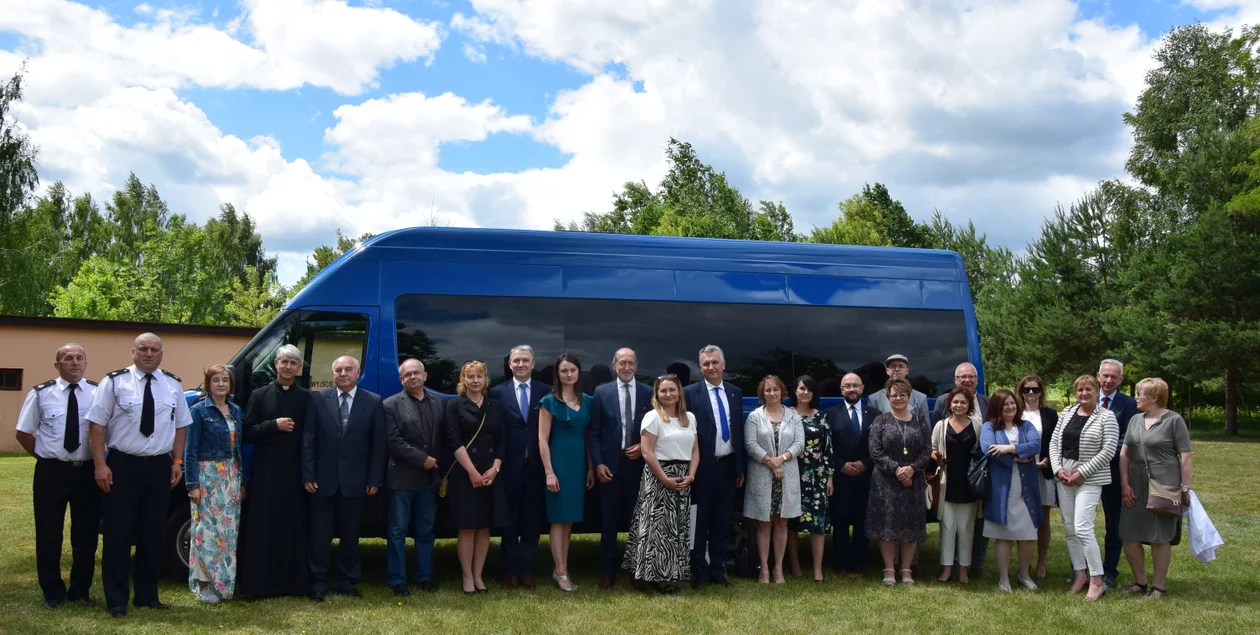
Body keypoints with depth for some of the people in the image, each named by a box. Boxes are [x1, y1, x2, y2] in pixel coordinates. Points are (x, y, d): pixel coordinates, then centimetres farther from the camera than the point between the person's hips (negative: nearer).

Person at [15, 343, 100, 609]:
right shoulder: (40, 393, -2)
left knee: (86, 533, 8)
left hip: (87, 472, 1)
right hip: (51, 472, 0)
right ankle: (52, 592, 22)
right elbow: (23, 433, 7)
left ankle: (80, 590, 23)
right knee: (48, 534, 7)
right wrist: (44, 456, 3)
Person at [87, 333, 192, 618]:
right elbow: (98, 425, -6)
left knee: (154, 533, 10)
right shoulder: (114, 382, -4)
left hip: (160, 467, 4)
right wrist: (100, 464, -12)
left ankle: (147, 594, 22)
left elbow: (180, 425, 13)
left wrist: (177, 461, 5)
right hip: (122, 466, -4)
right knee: (117, 533, 0)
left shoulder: (173, 385, 8)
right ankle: (116, 599, 10)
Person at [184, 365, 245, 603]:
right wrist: (192, 484, -14)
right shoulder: (199, 411, -5)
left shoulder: (236, 411, 11)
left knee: (230, 529, 6)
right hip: (207, 475, -6)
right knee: (207, 529, -5)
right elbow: (190, 450, -8)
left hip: (232, 476, 6)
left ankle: (226, 582, 14)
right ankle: (204, 584, 1)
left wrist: (242, 482, 12)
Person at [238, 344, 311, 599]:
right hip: (266, 471, 0)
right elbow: (247, 433, 1)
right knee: (262, 528, 1)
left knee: (295, 528, 4)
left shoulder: (306, 398, 6)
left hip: (296, 471, 1)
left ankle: (295, 582, 11)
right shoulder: (260, 395, 6)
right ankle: (259, 582, 7)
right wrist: (274, 425, -14)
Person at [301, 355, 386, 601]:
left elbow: (378, 443, 0)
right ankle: (318, 581, 16)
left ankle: (348, 581, 20)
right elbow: (308, 440, -1)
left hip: (355, 480, 0)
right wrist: (308, 475, -7)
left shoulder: (373, 402, 1)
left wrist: (375, 479, -4)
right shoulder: (318, 399, 1)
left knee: (350, 534, 9)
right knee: (320, 534, 6)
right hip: (323, 479, 0)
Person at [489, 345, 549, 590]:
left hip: (536, 467, 1)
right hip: (510, 467, -1)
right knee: (509, 521, 8)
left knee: (532, 521, 8)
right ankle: (510, 571, 19)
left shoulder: (546, 392, 4)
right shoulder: (498, 393, 1)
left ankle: (527, 570, 18)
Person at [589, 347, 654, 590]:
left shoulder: (648, 392, 2)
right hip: (610, 464, 0)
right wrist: (598, 463, -7)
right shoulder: (602, 392, 2)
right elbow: (594, 432, 1)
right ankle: (608, 570, 14)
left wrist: (643, 448, -9)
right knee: (609, 520, 5)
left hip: (638, 463, 0)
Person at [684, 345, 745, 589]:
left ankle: (718, 570, 19)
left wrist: (740, 468, 11)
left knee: (722, 522, 10)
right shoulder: (691, 393, -6)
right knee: (700, 523, 5)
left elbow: (739, 431, 12)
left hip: (728, 466, 4)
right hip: (703, 467, -4)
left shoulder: (735, 393, 9)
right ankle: (699, 572, 14)